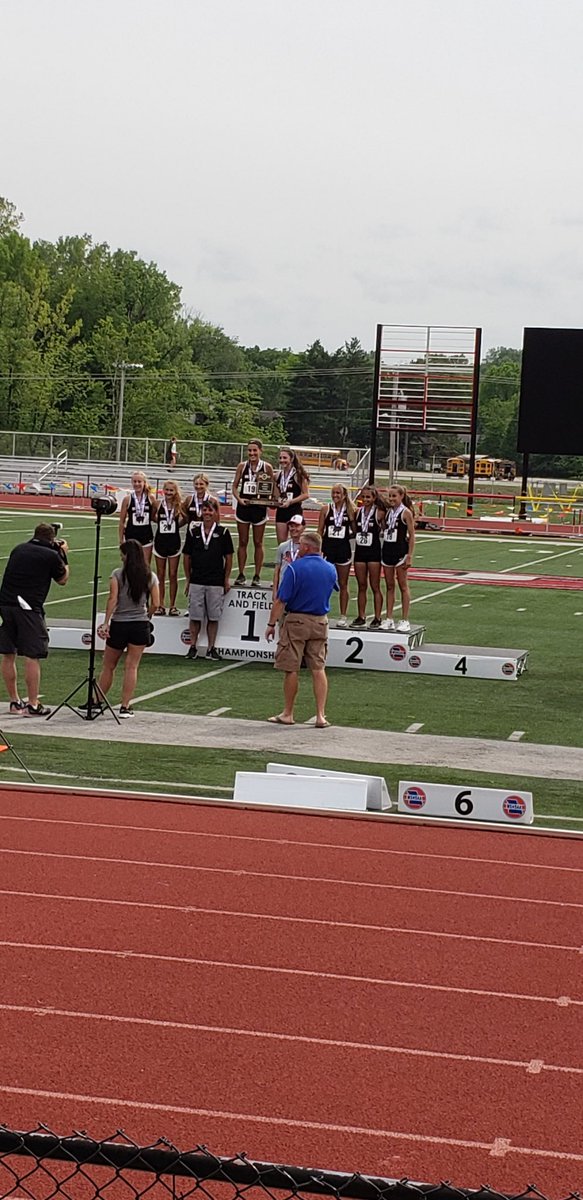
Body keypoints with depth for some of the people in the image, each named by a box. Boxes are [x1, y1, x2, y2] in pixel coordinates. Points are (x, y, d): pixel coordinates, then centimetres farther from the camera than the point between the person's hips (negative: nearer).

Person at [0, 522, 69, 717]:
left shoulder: (18, 549, 15)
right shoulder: (51, 555, 0)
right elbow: (62, 580, 15)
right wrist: (63, 555, 25)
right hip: (28, 608, -5)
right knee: (32, 657, -1)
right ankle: (32, 705, 0)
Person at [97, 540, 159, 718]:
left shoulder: (117, 574, -5)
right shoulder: (150, 576, 4)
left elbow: (112, 599, -12)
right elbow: (155, 604, 2)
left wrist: (106, 622, -9)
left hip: (119, 624, -2)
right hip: (140, 625, 2)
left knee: (108, 666, 10)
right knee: (131, 667, 3)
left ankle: (97, 702, 18)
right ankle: (125, 706, 1)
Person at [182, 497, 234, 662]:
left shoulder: (222, 532, 0)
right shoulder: (193, 532, 4)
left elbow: (228, 557, 4)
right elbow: (187, 557, 9)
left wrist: (226, 580, 2)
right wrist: (188, 580, 7)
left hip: (216, 582, -1)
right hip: (196, 582, 1)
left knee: (213, 617, 4)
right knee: (195, 617, 3)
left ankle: (211, 648, 12)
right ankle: (193, 647, 11)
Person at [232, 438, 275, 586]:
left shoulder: (267, 467, -2)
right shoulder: (242, 466, 3)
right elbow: (235, 486, 7)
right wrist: (239, 499, -10)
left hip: (259, 507, -2)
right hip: (243, 507, 2)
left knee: (258, 543, 5)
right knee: (242, 542, 7)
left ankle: (257, 576, 11)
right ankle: (241, 575, 14)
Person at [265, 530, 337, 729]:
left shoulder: (295, 568, -12)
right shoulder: (330, 569, 3)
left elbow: (281, 601, -13)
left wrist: (272, 624, -6)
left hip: (296, 621, -4)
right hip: (320, 623, 4)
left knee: (291, 669, 4)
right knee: (319, 669, 5)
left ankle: (288, 714, 11)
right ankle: (321, 716, 0)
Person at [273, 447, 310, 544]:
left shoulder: (298, 475, -8)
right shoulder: (278, 475, 10)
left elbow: (306, 494, -10)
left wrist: (290, 501, -16)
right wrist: (276, 501, -1)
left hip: (295, 511, -6)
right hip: (281, 511, 6)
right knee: (281, 543, 5)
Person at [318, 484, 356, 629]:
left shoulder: (350, 511, 2)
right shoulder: (326, 510, 2)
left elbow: (355, 531, 11)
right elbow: (320, 532, 3)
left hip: (344, 549, 0)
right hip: (328, 548, 0)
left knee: (343, 584, 6)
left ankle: (343, 616, 12)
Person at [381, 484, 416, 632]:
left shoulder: (406, 512, -8)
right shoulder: (388, 511, 10)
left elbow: (412, 535, -9)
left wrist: (409, 556, -13)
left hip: (400, 550, -6)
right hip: (387, 549, 6)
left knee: (403, 585, -1)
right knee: (389, 586, 8)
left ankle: (405, 621, 1)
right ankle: (389, 619, 12)